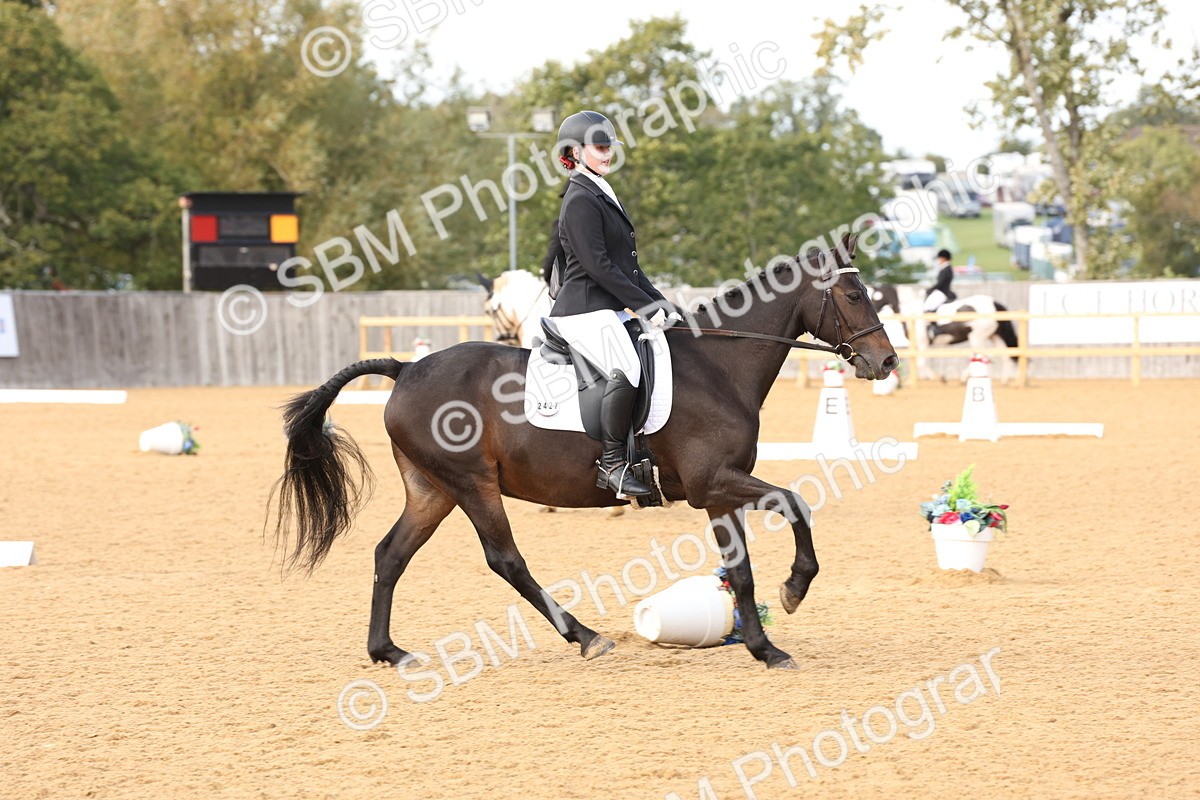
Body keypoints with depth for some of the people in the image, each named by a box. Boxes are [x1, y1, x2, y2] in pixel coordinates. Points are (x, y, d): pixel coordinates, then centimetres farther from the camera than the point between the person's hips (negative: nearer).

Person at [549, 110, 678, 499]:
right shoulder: (581, 201, -10)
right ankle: (612, 463, -27)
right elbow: (597, 265, -18)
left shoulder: (603, 196, 21)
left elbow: (627, 264, 23)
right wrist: (645, 305, -18)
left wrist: (658, 302, 12)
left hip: (610, 309, 11)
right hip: (586, 310, -11)